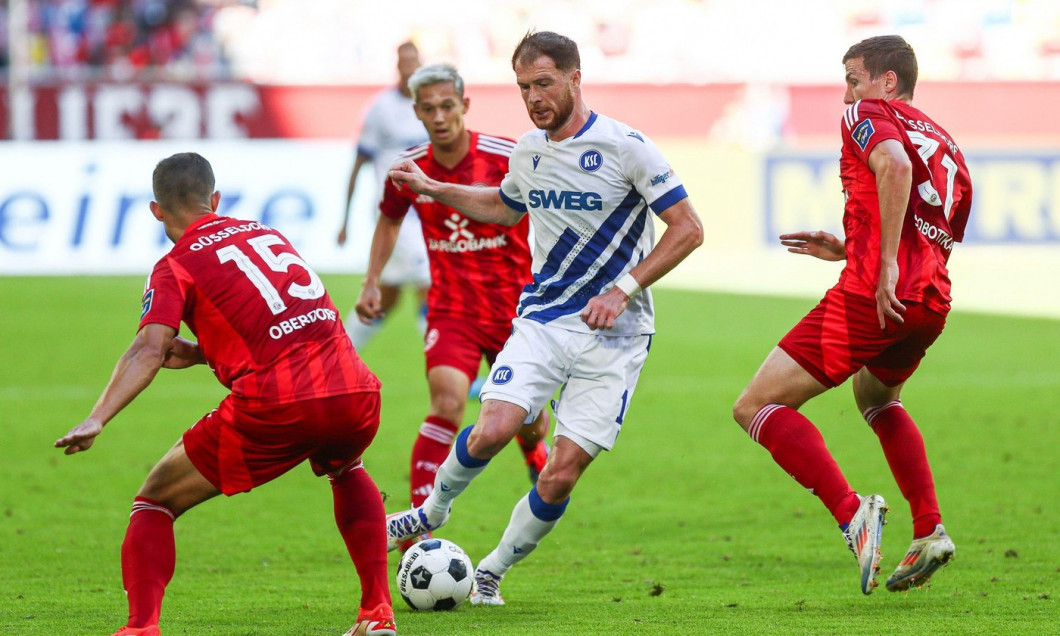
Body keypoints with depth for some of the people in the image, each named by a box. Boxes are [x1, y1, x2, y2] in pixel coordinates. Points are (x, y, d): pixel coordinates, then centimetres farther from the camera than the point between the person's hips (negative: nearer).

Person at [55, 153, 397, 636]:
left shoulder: (177, 266, 7)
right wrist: (201, 353, 30)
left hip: (274, 407, -5)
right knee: (347, 471, 40)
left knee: (156, 500, 11)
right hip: (354, 393, 5)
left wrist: (96, 420, -19)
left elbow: (149, 349, -10)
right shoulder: (264, 234, 25)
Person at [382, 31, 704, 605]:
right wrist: (434, 190, 19)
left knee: (561, 476, -7)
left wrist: (623, 290, -17)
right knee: (492, 430, -20)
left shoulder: (625, 147, -11)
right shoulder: (526, 153, 7)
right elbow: (504, 207, 30)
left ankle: (492, 571, 14)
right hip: (541, 320, 3)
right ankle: (433, 509, 9)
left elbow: (688, 229, -10)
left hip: (612, 335, -3)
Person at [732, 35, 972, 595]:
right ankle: (930, 530, 25)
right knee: (875, 396, 38)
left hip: (873, 296, -8)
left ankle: (853, 514, -21)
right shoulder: (946, 146, 25)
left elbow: (894, 165, -21)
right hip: (933, 302, 8)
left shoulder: (867, 115, 2)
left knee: (756, 407, -5)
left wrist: (886, 266, -23)